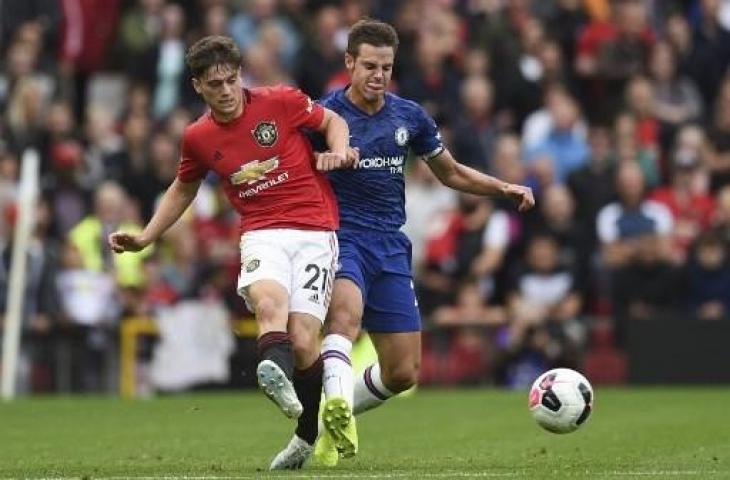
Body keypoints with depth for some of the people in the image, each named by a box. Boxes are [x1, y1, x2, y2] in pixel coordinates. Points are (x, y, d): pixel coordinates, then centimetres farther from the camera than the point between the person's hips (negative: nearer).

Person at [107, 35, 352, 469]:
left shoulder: (281, 102, 1)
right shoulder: (198, 138, 10)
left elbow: (333, 121, 16)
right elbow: (184, 189, 27)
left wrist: (338, 152, -6)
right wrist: (144, 238, 20)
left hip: (314, 233, -1)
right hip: (261, 234, 1)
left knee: (302, 341, -14)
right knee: (268, 300, -34)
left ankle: (309, 437, 9)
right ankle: (279, 377, -66)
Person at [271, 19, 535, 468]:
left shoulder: (410, 117, 8)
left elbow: (451, 172, 20)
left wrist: (504, 187, 7)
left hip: (390, 247, 5)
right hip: (340, 239, -5)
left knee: (403, 373, 3)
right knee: (347, 311, -39)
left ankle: (334, 419, 26)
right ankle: (337, 407, -54)